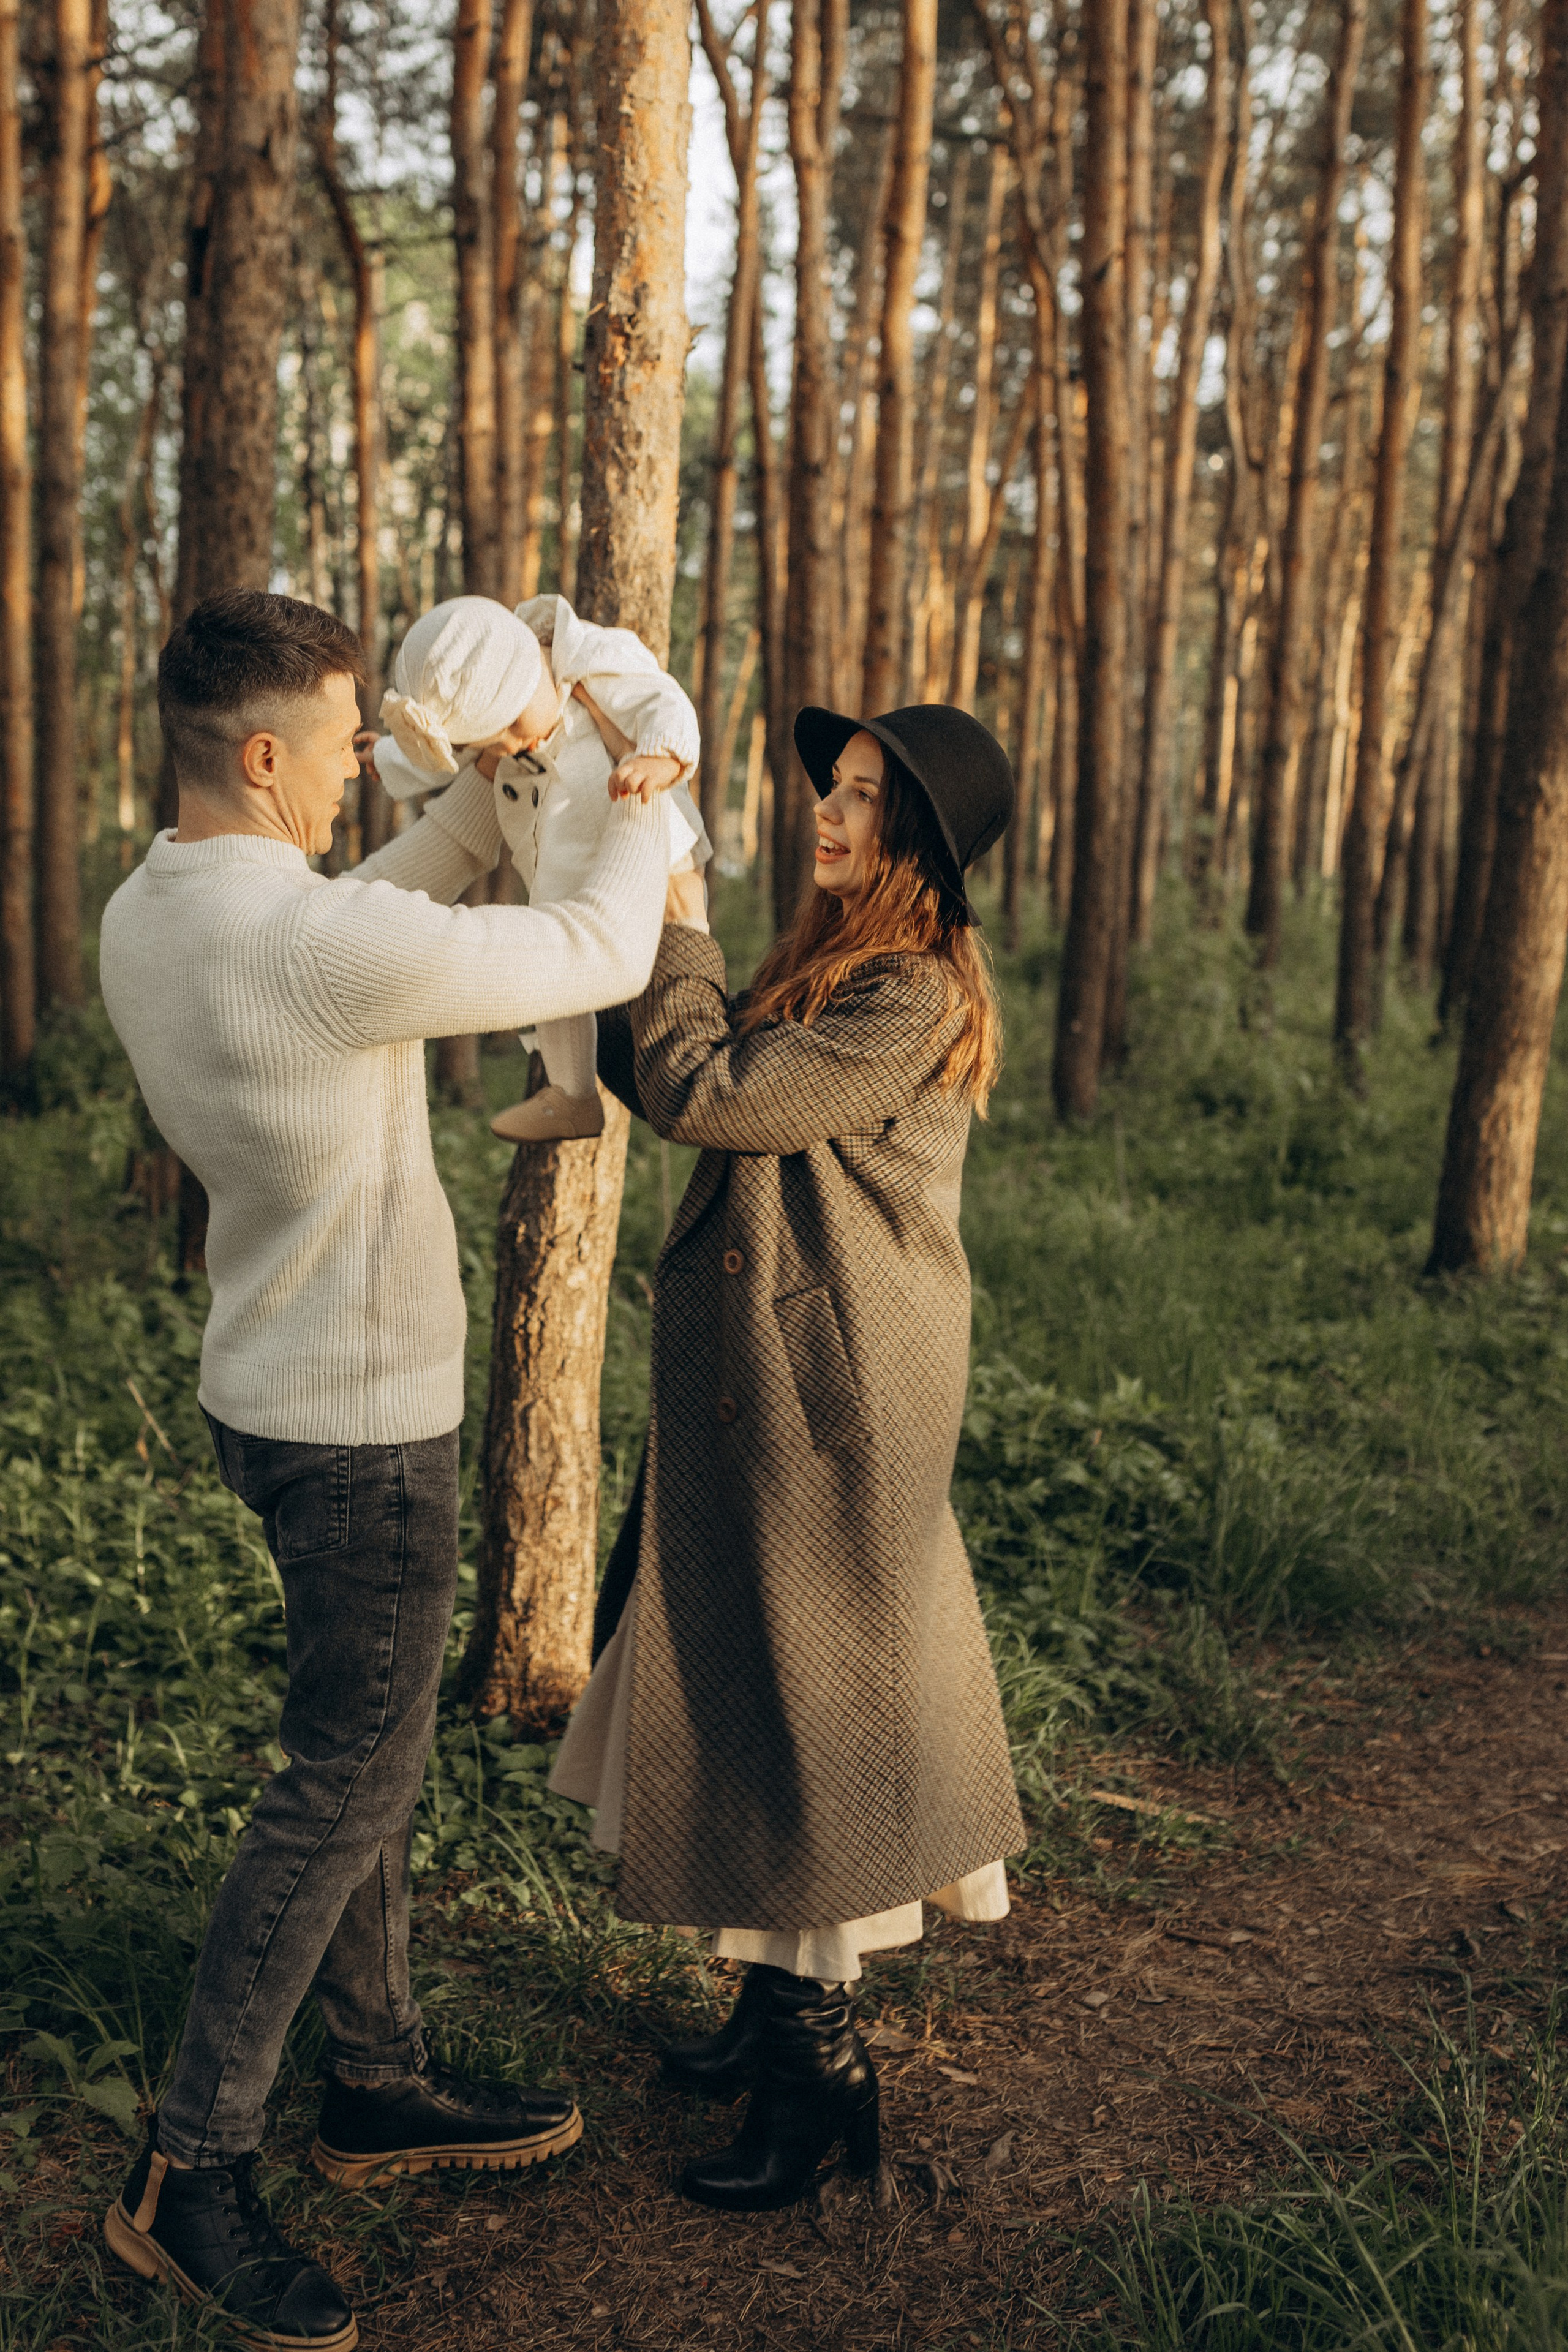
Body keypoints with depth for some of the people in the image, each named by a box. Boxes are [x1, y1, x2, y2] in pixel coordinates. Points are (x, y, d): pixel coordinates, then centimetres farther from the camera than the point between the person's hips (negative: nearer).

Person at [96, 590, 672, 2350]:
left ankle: (380, 2085, 34)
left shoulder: (145, 919, 0)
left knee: (370, 1762, 19)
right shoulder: (326, 948, -27)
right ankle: (189, 2175, 14)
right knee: (341, 1788, 3)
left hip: (278, 1395, 9)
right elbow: (601, 959, -16)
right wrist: (639, 814, 3)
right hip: (359, 1424, -9)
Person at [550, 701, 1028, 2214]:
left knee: (794, 1708, -1)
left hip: (825, 1403, -9)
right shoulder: (829, 966, 13)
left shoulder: (915, 996, -17)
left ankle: (819, 2078, 14)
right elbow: (659, 1083, 9)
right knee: (748, 1693, 17)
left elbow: (702, 1095, -20)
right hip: (754, 1384, 10)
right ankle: (783, 2006, 33)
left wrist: (675, 933, -7)